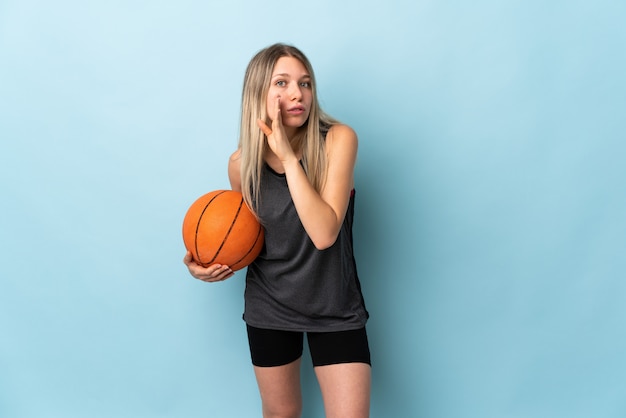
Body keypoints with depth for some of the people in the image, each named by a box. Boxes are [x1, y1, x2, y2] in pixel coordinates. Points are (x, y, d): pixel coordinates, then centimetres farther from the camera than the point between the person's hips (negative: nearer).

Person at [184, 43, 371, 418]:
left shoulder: (338, 140, -18)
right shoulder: (242, 163, -9)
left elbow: (324, 234, -30)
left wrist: (289, 156, -32)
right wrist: (216, 261, -8)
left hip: (334, 307, -2)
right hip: (269, 305, 2)